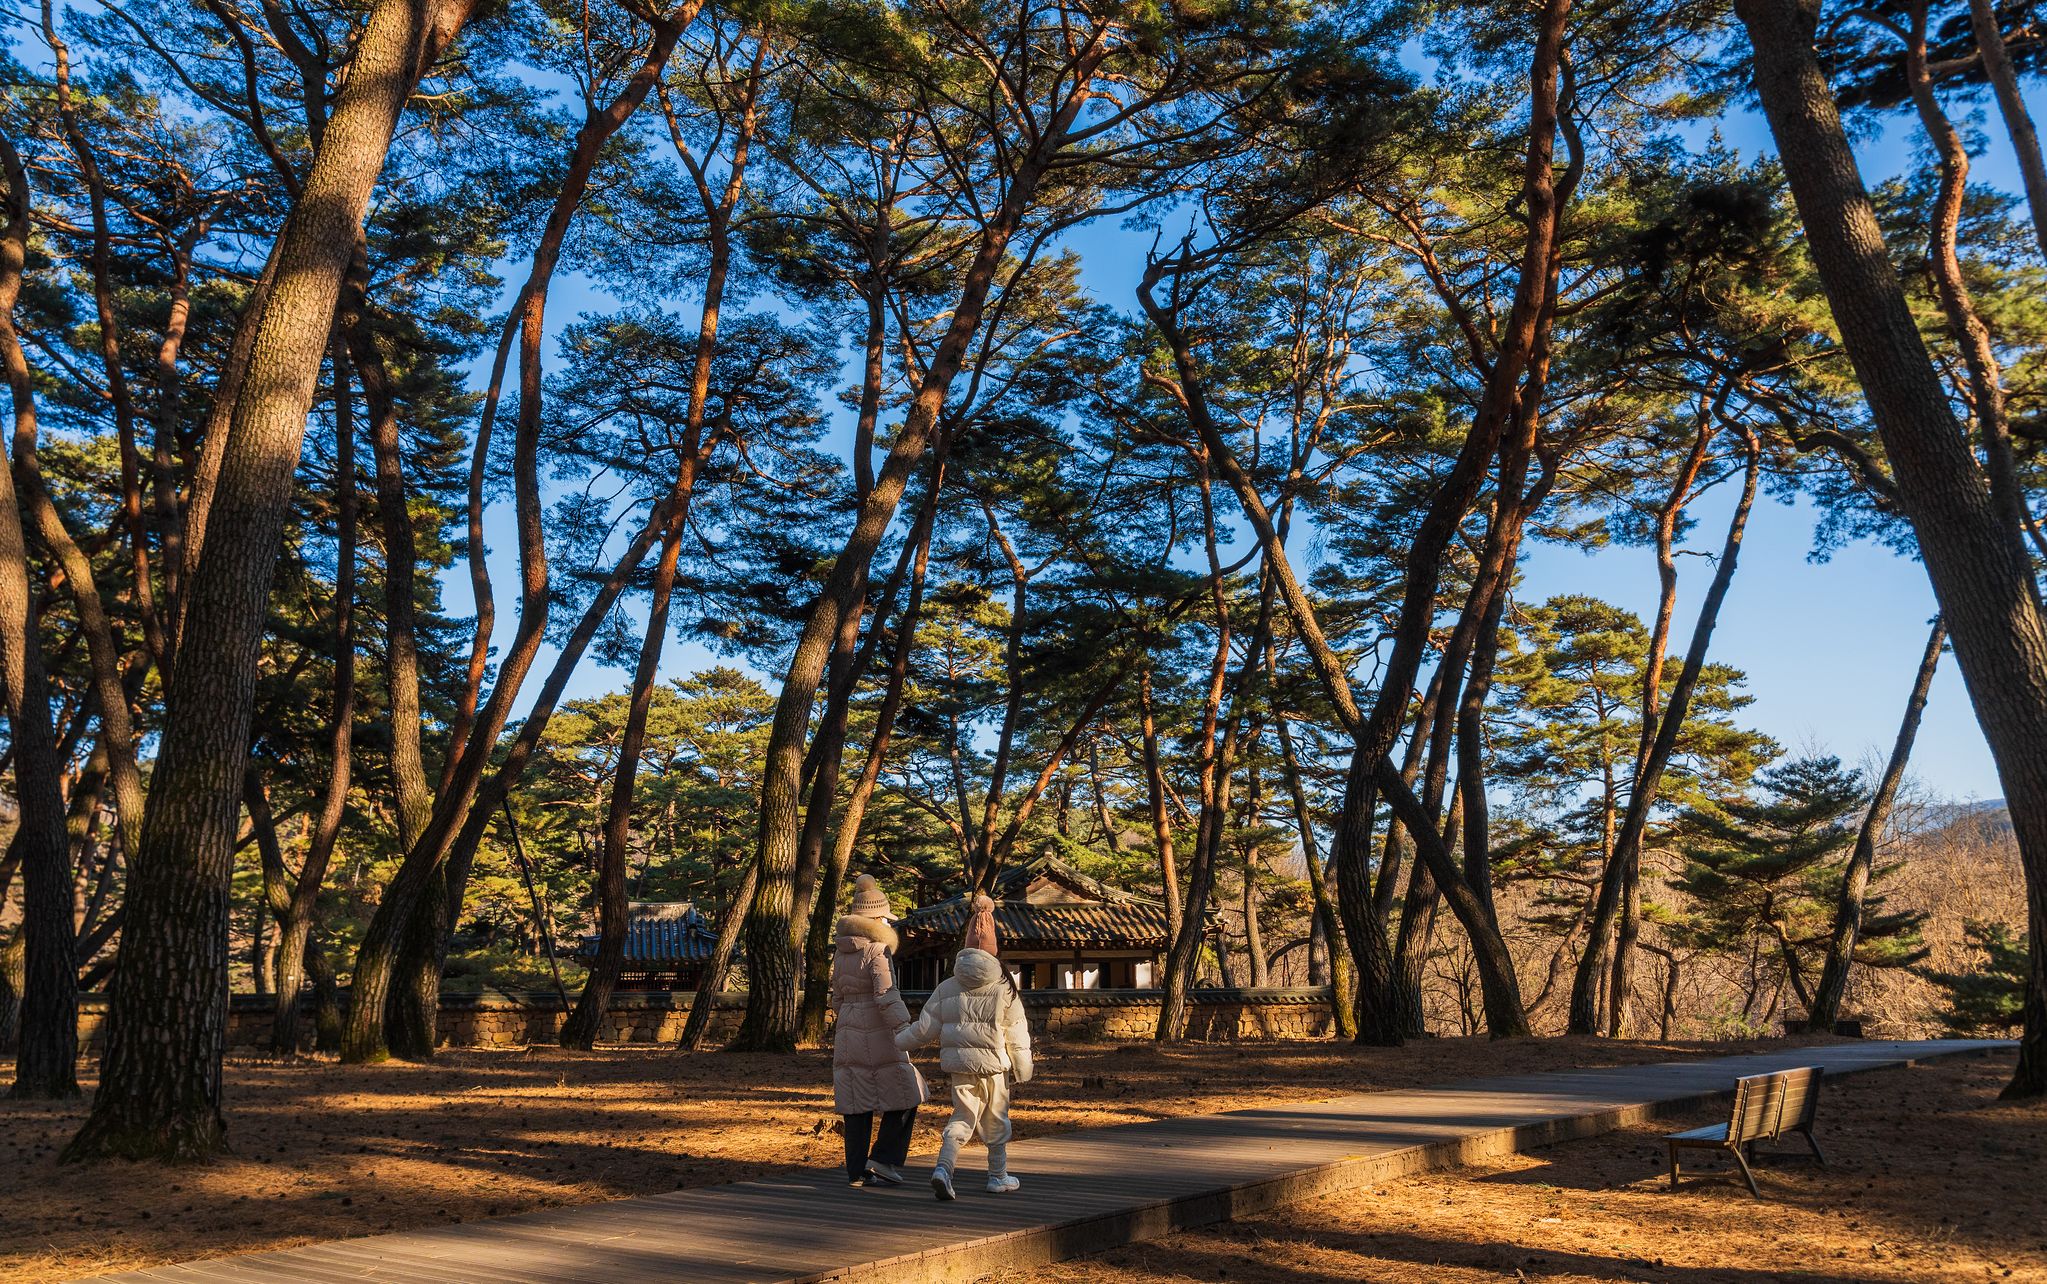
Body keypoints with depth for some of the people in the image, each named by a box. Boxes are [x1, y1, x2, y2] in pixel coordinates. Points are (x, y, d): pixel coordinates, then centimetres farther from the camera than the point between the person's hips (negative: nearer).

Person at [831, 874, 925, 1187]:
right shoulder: (877, 949, -14)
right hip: (877, 1035, -7)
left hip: (848, 1033, 7)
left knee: (856, 1103, 9)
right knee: (903, 1097, 5)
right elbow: (887, 996, -22)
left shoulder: (841, 951, 9)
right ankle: (882, 1160, 0)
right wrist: (906, 1030, -25)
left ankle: (857, 1171, 10)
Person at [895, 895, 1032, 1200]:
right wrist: (1022, 1068, 6)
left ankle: (943, 1168, -12)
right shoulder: (1004, 988, -5)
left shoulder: (947, 988, 2)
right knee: (996, 1120, 13)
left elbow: (925, 1028, 2)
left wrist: (897, 1042, 15)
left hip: (959, 1064, 2)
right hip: (993, 1064, -2)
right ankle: (998, 1177, 25)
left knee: (962, 1118, 10)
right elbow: (1016, 1034, -3)